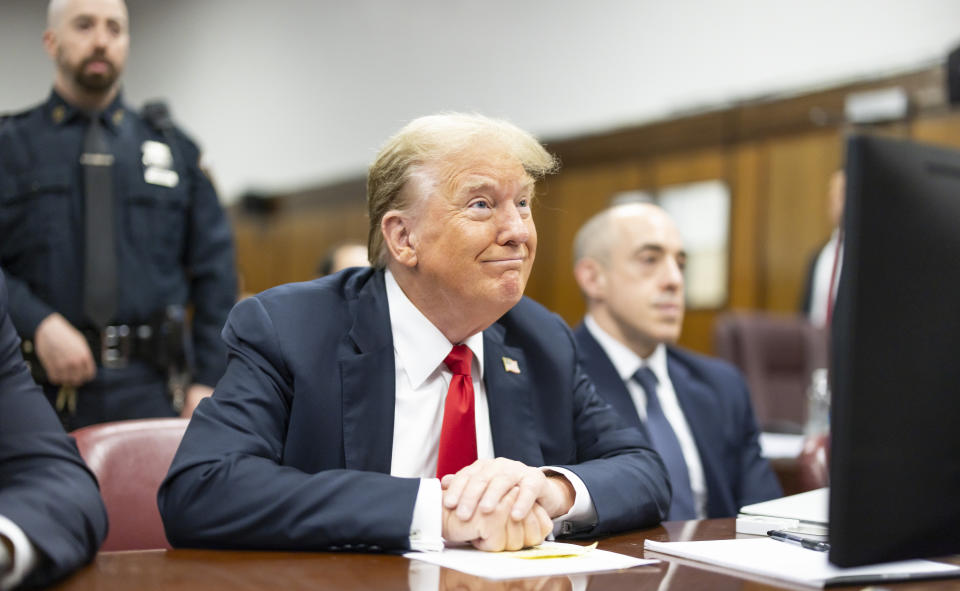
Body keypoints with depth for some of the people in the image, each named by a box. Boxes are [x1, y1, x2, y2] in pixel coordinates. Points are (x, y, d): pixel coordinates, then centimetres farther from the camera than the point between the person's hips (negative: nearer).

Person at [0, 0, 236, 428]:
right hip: (39, 390, -1)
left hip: (150, 392, 2)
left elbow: (215, 272, 9)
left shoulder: (173, 147, 13)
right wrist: (39, 324, -19)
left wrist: (208, 381, 0)